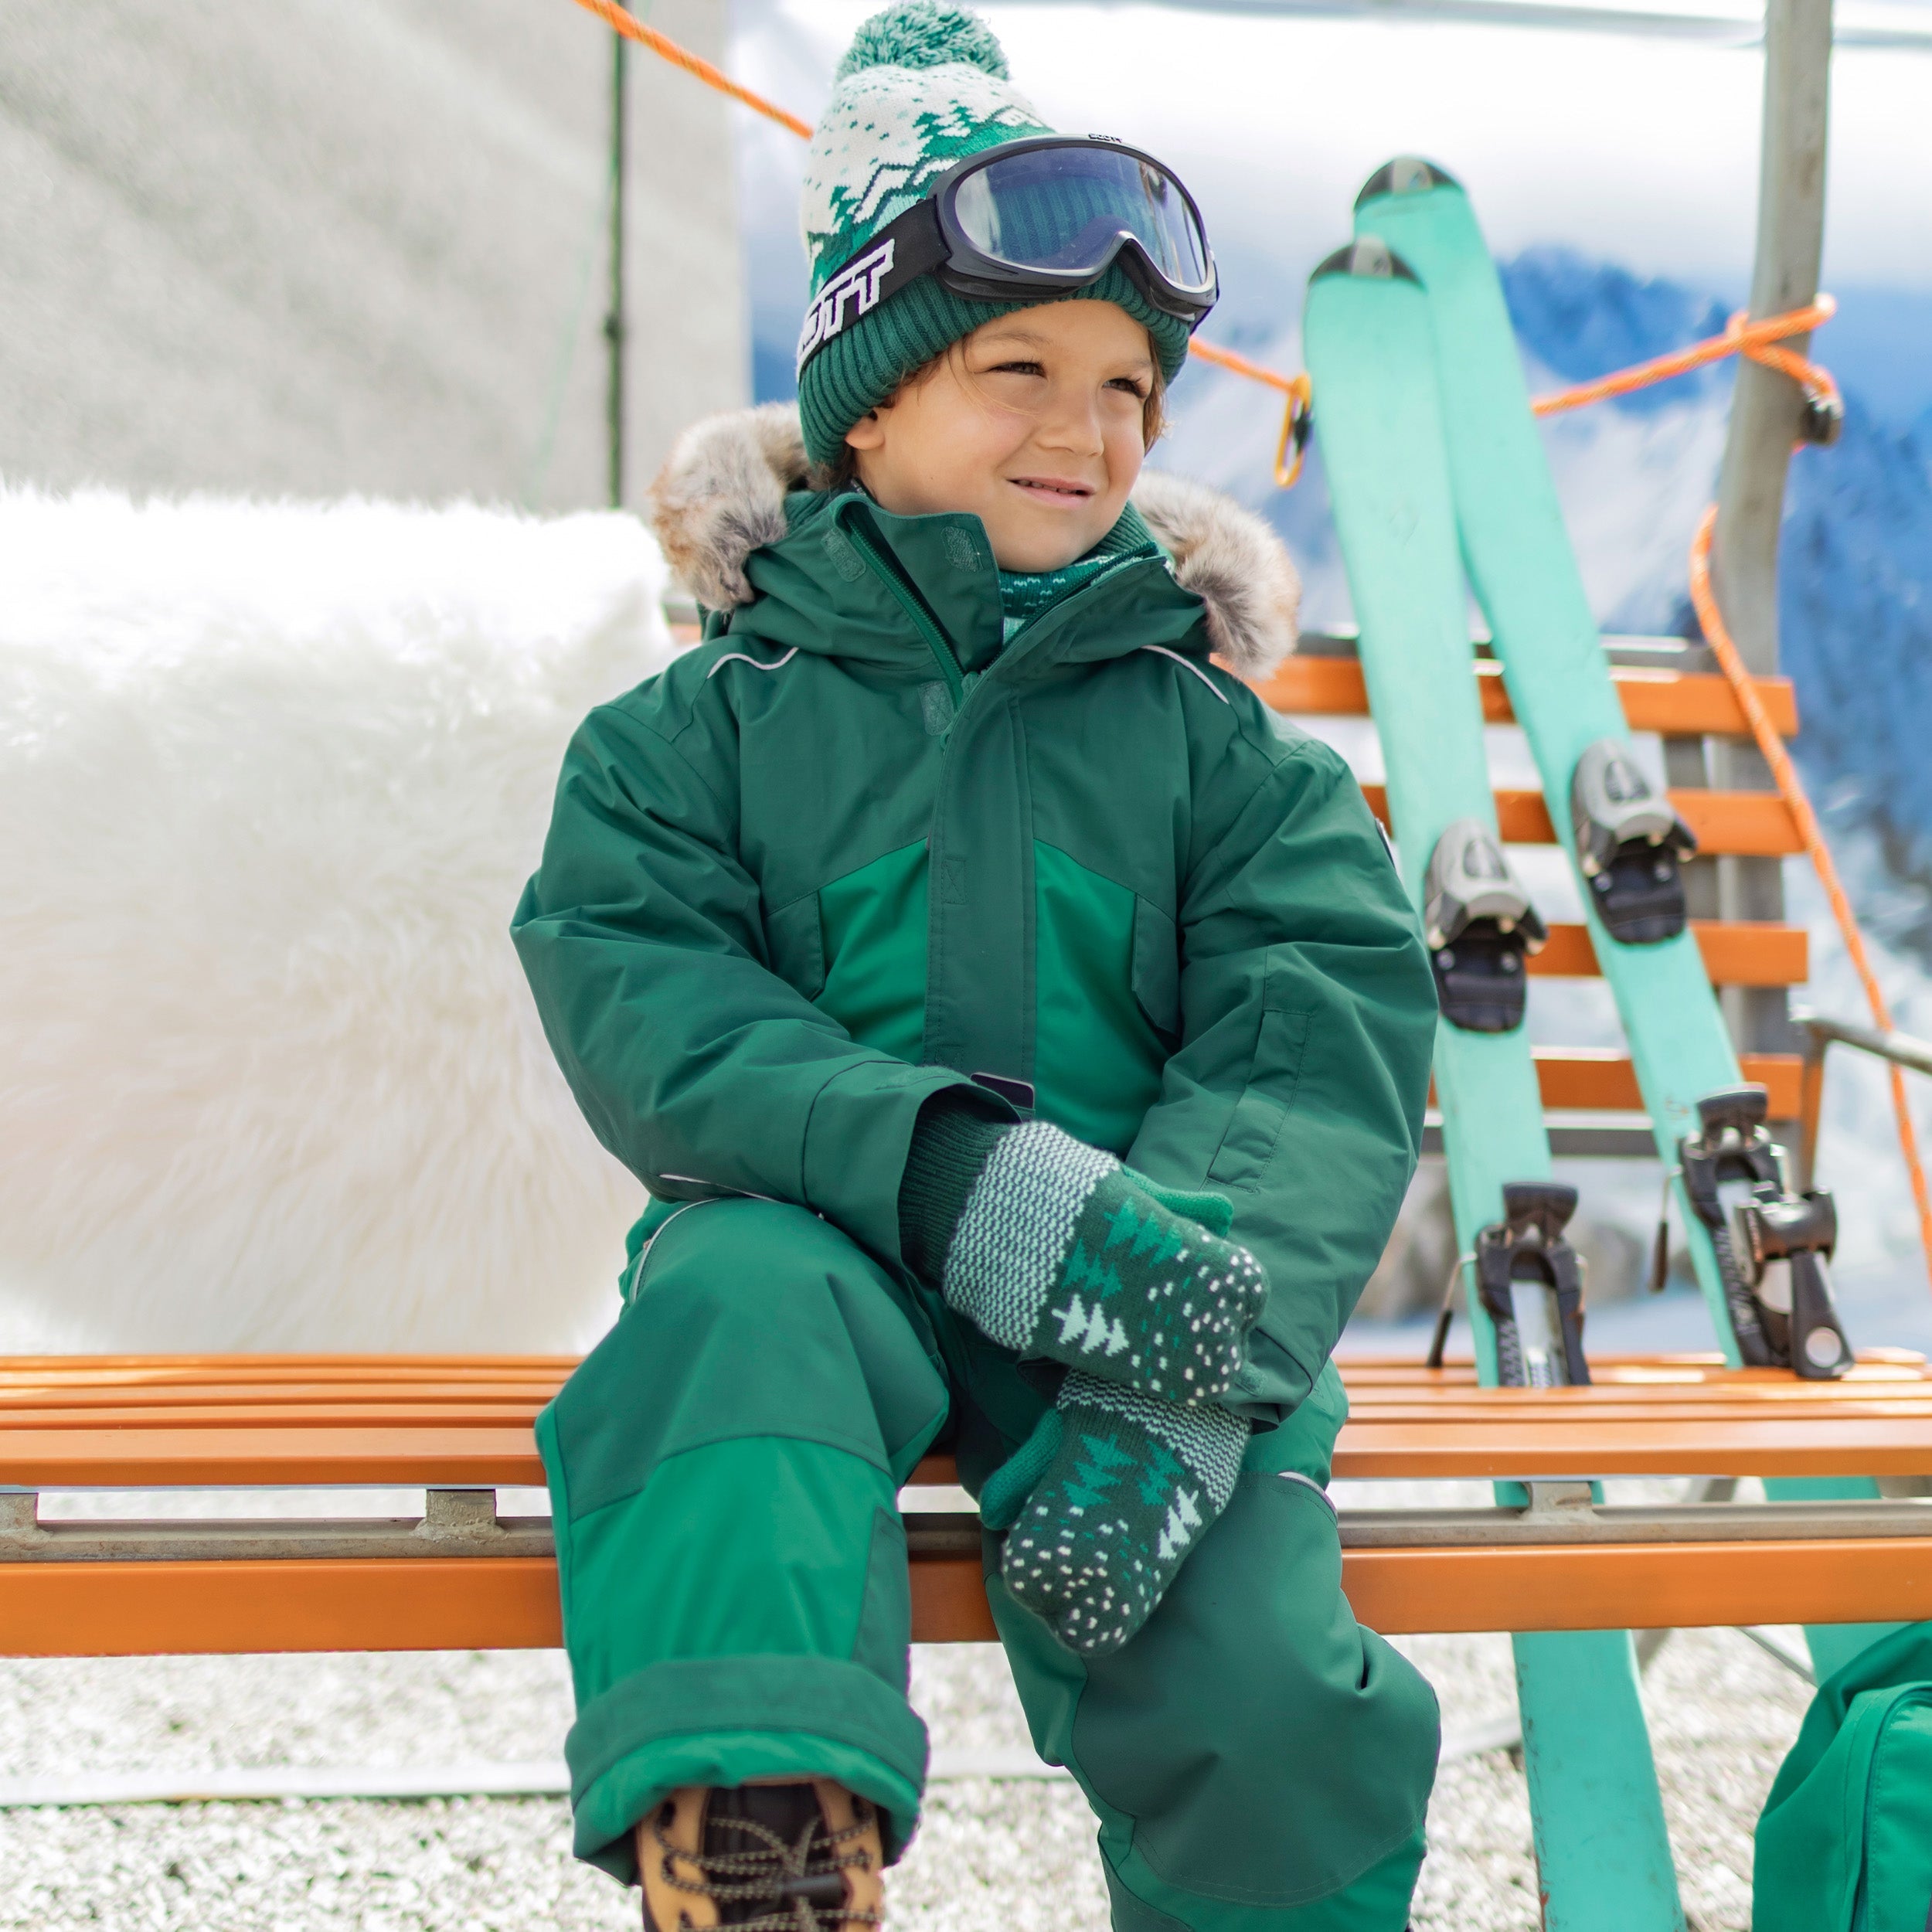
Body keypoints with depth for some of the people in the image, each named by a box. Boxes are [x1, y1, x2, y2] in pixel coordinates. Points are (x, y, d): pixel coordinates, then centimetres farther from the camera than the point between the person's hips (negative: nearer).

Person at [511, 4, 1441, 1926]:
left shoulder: (1211, 740, 14)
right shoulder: (708, 729, 11)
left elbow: (1319, 1041, 0)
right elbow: (640, 993, -5)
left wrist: (1188, 1380, -19)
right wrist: (957, 1172, -24)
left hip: (1134, 1279, 1)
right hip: (820, 1225, 0)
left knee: (1260, 1676, -25)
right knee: (735, 1313, -37)